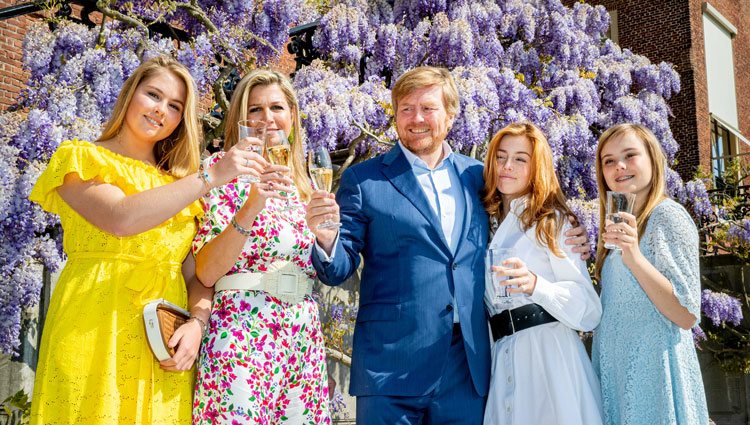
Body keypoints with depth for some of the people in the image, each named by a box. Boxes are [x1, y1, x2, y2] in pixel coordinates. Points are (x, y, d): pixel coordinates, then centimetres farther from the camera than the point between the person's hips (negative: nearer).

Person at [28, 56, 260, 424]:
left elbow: (196, 270, 10)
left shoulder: (179, 186, 17)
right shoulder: (81, 158, 4)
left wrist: (197, 323, -10)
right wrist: (211, 176, -15)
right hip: (95, 333, -4)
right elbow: (121, 218, -16)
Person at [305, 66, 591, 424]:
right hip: (392, 368, -3)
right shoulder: (363, 180, 0)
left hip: (469, 368, 3)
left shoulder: (476, 176, 10)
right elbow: (338, 269, -1)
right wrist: (326, 239, -23)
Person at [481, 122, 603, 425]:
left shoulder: (552, 221, -2)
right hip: (503, 361, 5)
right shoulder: (488, 225, 17)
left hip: (550, 353, -5)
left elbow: (589, 309, -10)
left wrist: (536, 285, -24)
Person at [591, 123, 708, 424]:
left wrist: (634, 257, -28)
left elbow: (687, 316, -18)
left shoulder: (668, 215, -10)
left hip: (653, 365, -7)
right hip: (614, 366, 7)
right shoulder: (621, 221, 13)